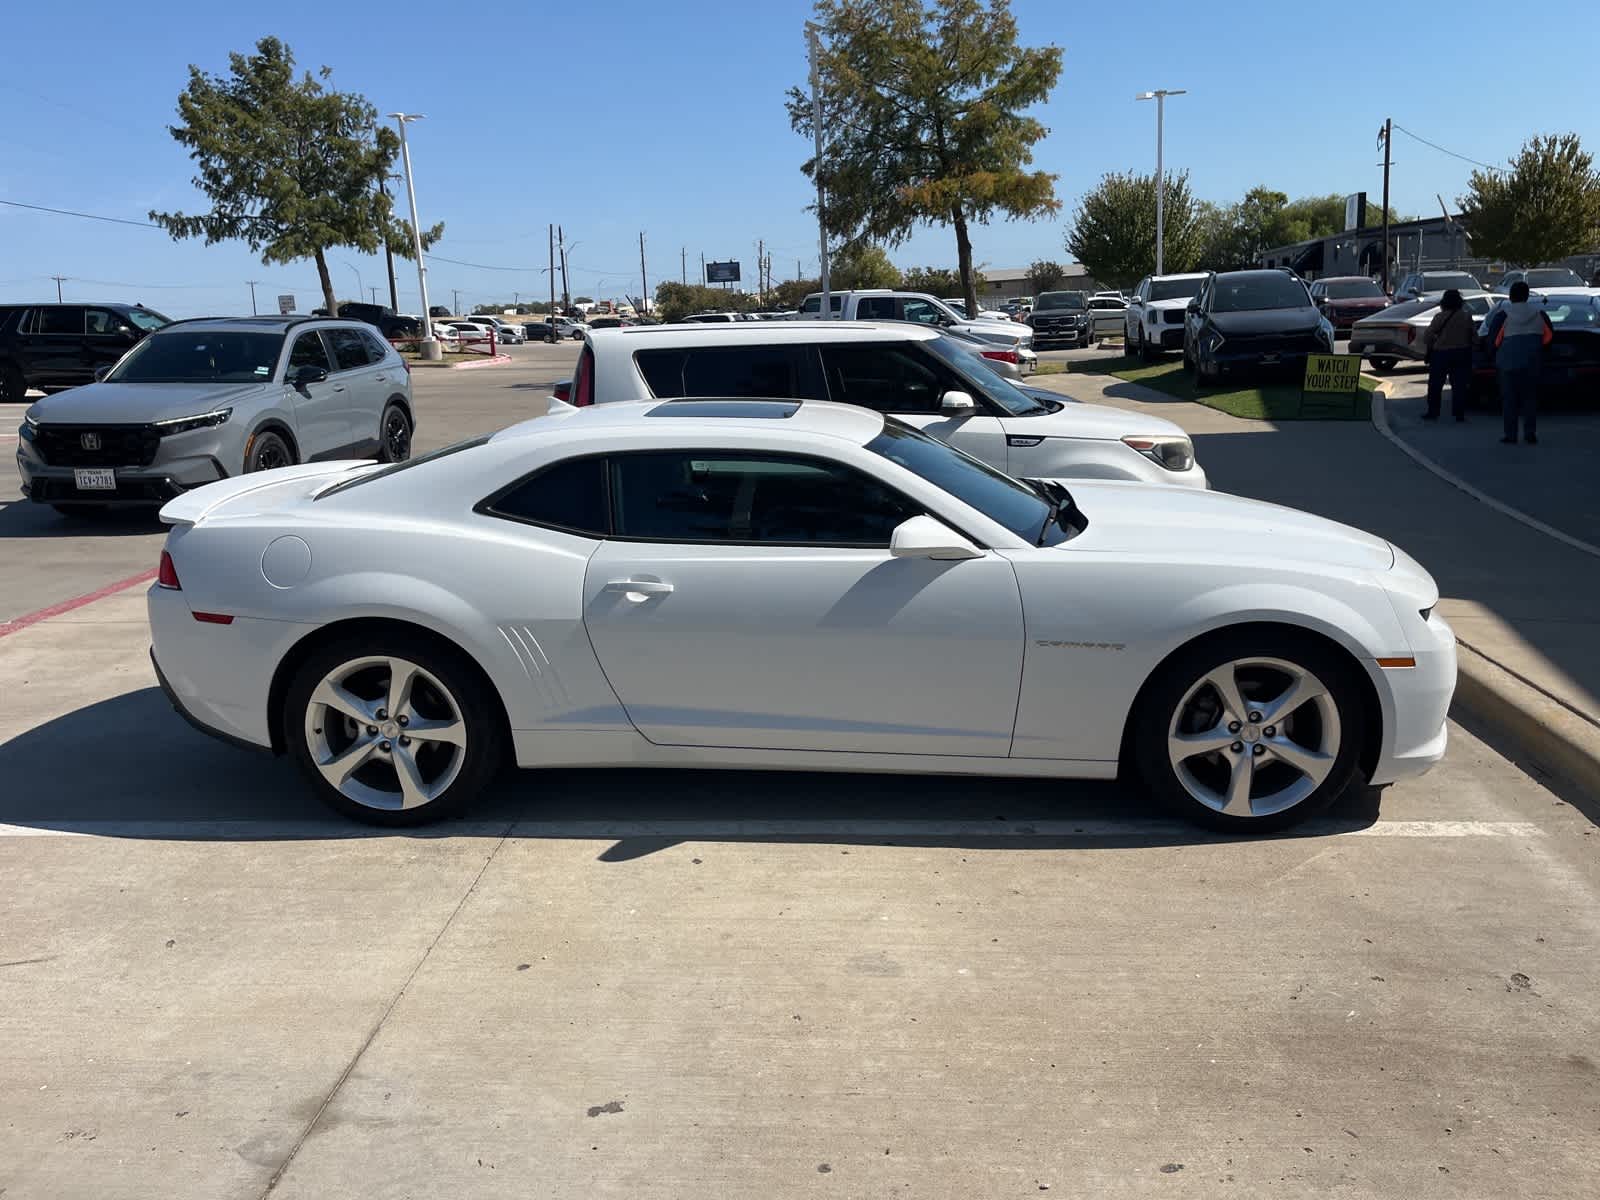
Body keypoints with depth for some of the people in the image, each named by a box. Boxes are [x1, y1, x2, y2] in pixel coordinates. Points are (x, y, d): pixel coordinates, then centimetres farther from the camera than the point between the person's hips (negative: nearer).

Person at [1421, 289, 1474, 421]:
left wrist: (1429, 347, 6)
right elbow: (1472, 336, 2)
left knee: (1435, 385, 8)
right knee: (1459, 384, 6)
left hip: (1441, 353, -3)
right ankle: (1459, 414, 6)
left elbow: (1427, 337, -12)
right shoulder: (1467, 316, -1)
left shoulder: (1440, 317, -12)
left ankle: (1433, 412, 9)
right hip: (1462, 353, 3)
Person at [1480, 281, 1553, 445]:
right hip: (1532, 362, 3)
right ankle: (1530, 433, 5)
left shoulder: (1504, 313, -9)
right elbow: (1549, 335, 7)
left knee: (1509, 399, 1)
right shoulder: (1538, 311, 4)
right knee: (1530, 397, 10)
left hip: (1508, 360, -3)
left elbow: (1492, 337, -12)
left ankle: (1511, 435, 0)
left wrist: (1499, 348, 8)